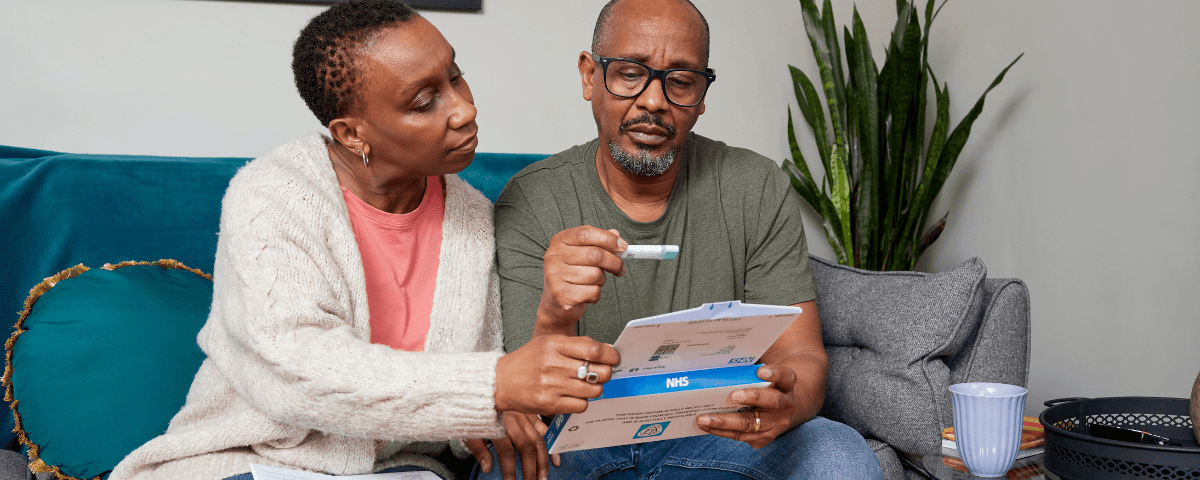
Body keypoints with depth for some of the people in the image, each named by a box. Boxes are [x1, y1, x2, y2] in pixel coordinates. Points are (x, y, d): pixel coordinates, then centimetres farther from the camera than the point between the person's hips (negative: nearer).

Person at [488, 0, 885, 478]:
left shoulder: (757, 191, -2)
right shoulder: (529, 204, -7)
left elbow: (800, 355, -5)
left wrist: (786, 402, -31)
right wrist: (554, 319, -38)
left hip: (721, 436, 2)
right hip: (583, 439, -2)